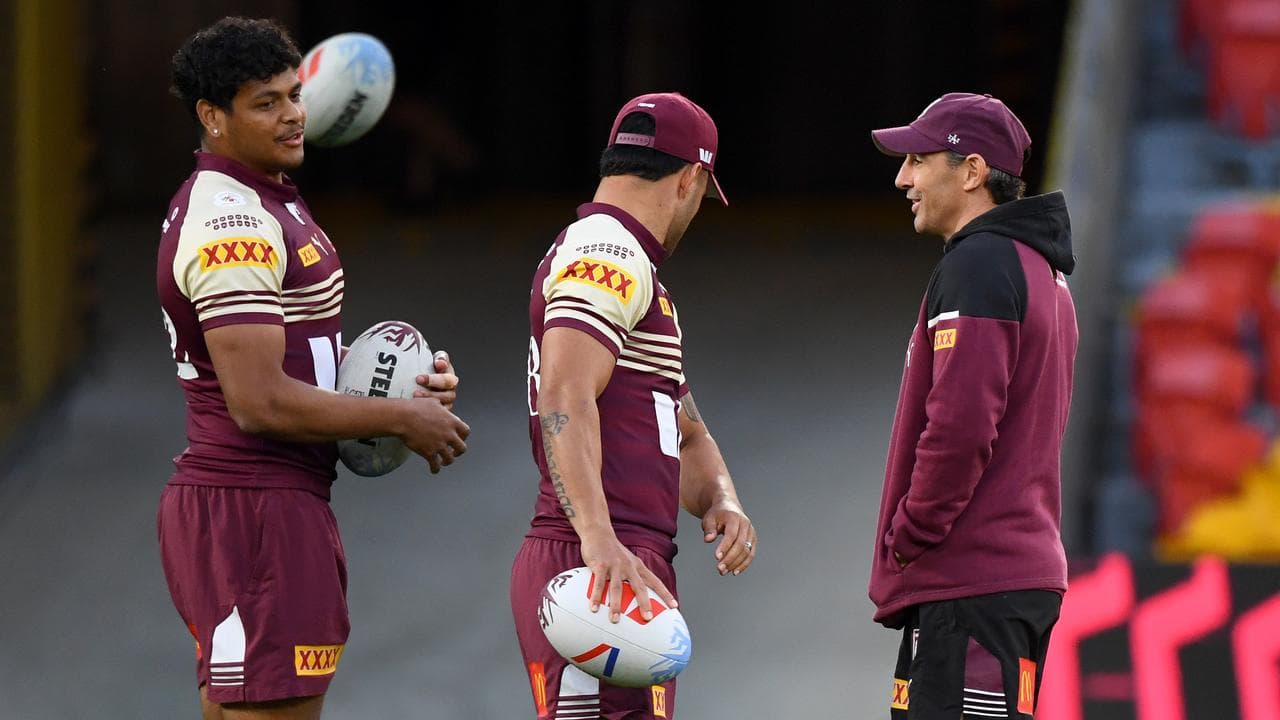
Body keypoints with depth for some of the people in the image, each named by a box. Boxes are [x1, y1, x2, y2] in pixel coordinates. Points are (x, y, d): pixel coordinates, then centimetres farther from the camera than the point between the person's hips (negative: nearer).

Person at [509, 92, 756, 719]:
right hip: (601, 573, -10)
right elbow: (565, 400, -23)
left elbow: (685, 435, 29)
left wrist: (721, 501, 7)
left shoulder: (632, 268, 27)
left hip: (626, 570, 10)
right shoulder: (608, 253, -7)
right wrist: (599, 540, -34)